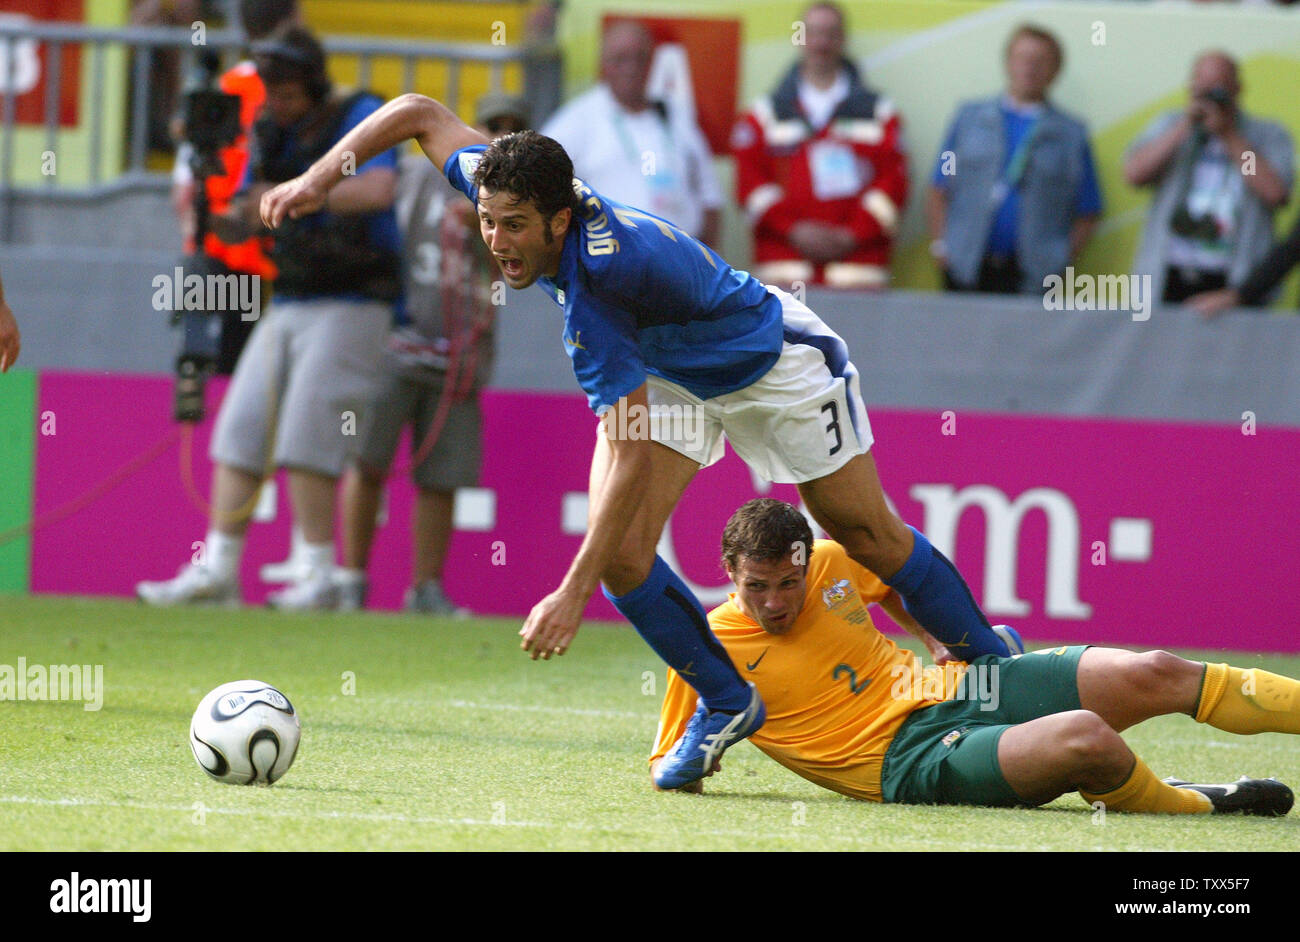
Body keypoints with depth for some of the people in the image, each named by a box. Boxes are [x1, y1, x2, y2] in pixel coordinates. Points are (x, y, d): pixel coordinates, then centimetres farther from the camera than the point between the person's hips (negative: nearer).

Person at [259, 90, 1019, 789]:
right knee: (620, 552, -12)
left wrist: (573, 596, -45)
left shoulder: (597, 286, -44)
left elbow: (631, 457, -44)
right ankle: (728, 702, 8)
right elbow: (421, 112, -8)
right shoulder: (508, 190, -26)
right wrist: (317, 180, -16)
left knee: (867, 533, 5)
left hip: (768, 354, -7)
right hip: (666, 374, 7)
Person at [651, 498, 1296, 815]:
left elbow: (896, 579, 28)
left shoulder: (833, 563, 4)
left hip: (945, 687, 6)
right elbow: (668, 774, 0)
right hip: (906, 761, -6)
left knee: (1153, 676, -7)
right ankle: (1196, 806, -3)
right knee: (1086, 739, -30)